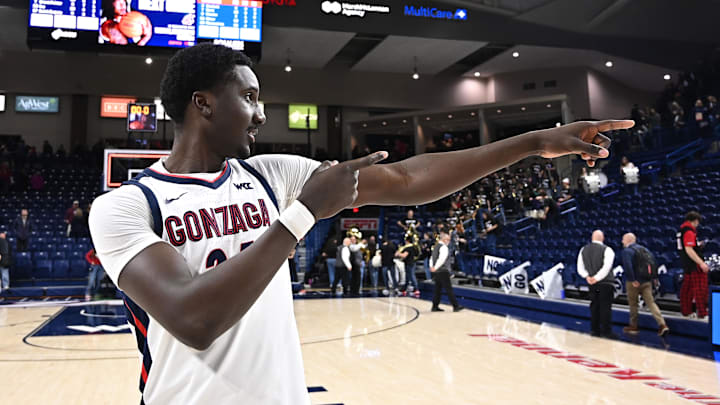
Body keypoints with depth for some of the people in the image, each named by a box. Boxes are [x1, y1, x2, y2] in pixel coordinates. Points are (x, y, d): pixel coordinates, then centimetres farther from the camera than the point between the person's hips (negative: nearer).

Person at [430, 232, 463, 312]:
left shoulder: (435, 246, 15)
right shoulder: (444, 247, -14)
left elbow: (432, 258, 16)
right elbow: (441, 259, -23)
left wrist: (432, 267, 6)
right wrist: (435, 268, -17)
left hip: (436, 272, 9)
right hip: (443, 272, -9)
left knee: (438, 289, 13)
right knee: (449, 289, -5)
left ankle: (435, 306, 15)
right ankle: (455, 306, -1)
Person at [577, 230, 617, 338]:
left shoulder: (584, 249, 8)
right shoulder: (607, 250, -8)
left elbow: (580, 268, 4)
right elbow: (606, 267, -16)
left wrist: (587, 277, -4)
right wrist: (597, 278, -13)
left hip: (592, 283, 5)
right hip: (605, 283, -5)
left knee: (594, 306, 12)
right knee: (605, 307, -1)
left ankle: (594, 330, 17)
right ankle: (606, 331, 1)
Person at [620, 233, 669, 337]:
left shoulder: (627, 251, -10)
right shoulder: (644, 249, 14)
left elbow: (628, 266, -24)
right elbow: (652, 263, 13)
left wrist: (632, 280, -21)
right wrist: (654, 277, 14)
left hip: (634, 282, -6)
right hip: (647, 281, 6)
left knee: (633, 304, 8)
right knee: (651, 302, 5)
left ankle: (633, 326, 17)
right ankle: (662, 325, -7)